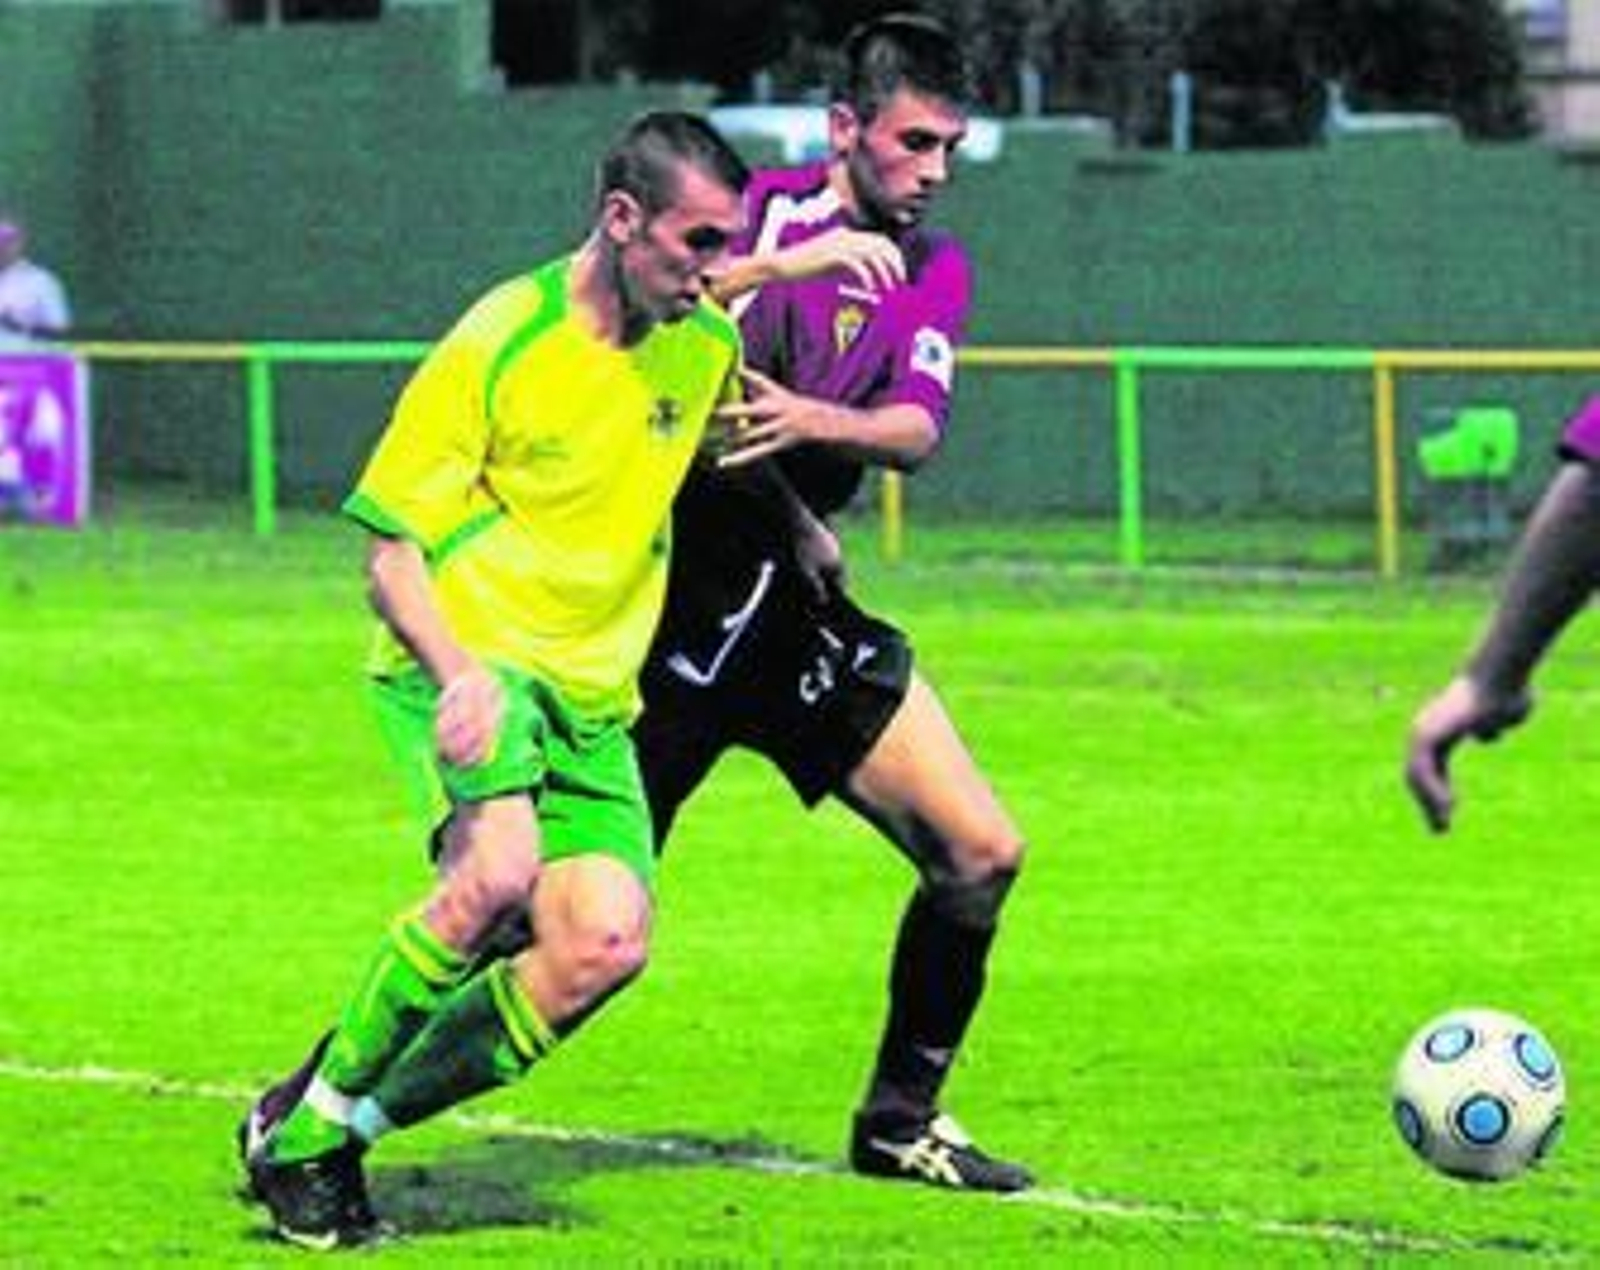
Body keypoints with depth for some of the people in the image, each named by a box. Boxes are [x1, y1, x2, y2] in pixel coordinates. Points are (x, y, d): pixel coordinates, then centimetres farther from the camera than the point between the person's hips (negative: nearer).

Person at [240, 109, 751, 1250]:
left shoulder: (708, 347, 5)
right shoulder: (500, 343, -12)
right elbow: (393, 548, -11)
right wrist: (457, 672, -27)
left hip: (591, 692, 6)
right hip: (467, 658, -6)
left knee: (606, 941, -16)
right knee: (498, 869, -33)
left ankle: (348, 1129, -3)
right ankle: (316, 1112, -15)